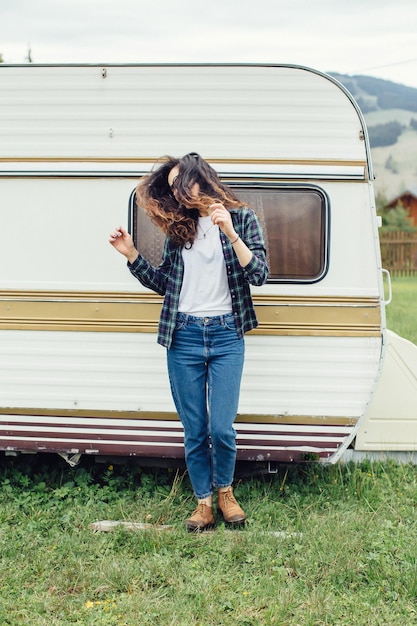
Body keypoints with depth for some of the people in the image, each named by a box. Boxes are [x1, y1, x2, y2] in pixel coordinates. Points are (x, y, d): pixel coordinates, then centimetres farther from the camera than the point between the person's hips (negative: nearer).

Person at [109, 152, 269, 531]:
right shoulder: (179, 226, 12)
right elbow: (162, 283, 17)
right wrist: (131, 255, 5)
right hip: (184, 336, 3)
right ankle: (203, 501, 20)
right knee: (194, 430, 5)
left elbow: (259, 275, -10)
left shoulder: (241, 218, 1)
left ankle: (225, 491, 19)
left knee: (222, 428, -7)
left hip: (226, 335, -3)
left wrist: (230, 232, -20)